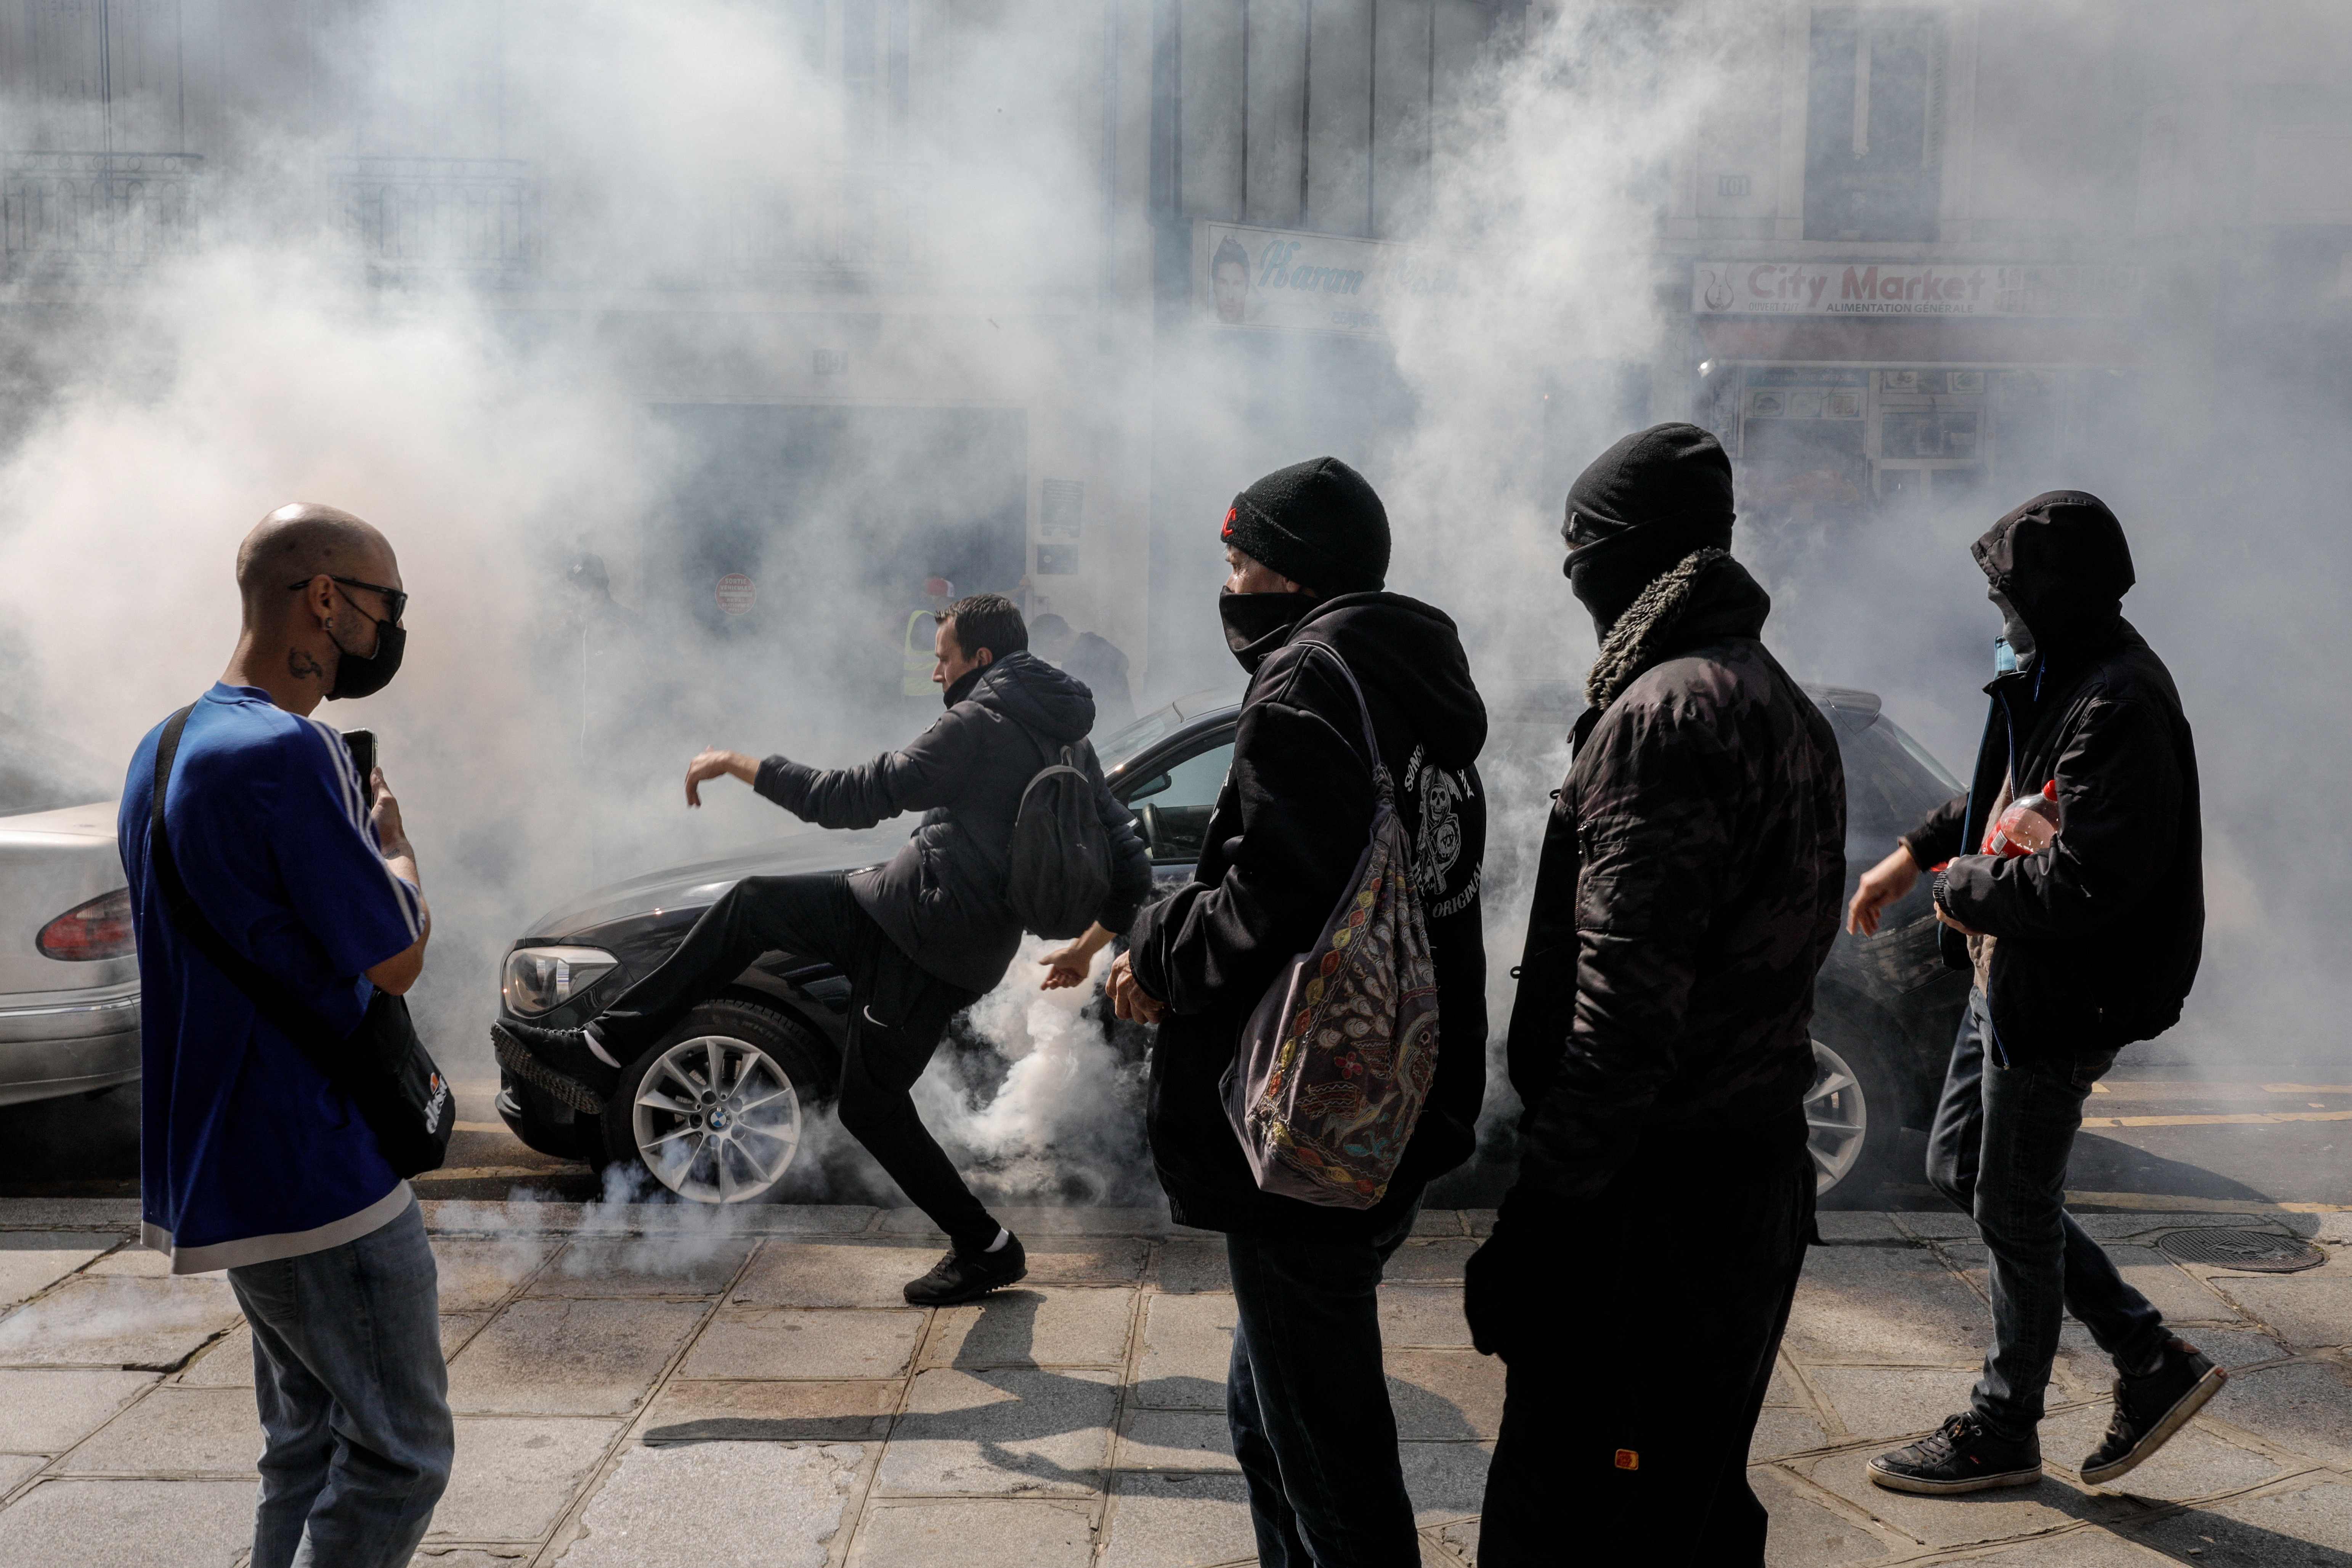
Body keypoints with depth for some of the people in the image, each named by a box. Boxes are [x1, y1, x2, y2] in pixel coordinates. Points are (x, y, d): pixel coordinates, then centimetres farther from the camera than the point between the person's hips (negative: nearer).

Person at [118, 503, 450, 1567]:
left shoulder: (165, 750, 11)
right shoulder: (288, 753, -21)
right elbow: (397, 957, -16)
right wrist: (392, 831, 0)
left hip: (225, 1169, 10)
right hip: (315, 1172, -10)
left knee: (311, 1437, 19)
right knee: (399, 1452, 0)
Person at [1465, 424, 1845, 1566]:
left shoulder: (1666, 714, -16)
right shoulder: (1782, 706, 17)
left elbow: (1625, 1005, -23)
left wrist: (1539, 1214, -20)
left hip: (1658, 1195, -10)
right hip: (1757, 1167, 10)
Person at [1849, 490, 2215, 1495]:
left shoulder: (2120, 709, -25)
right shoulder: (2058, 678, 8)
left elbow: (2084, 883, -31)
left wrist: (1962, 887, -16)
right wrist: (1913, 856, 21)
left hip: (2057, 1005, -10)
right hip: (2006, 982, 11)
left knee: (2015, 1214, 5)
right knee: (1958, 1170, 18)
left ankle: (2002, 1433, 25)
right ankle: (2151, 1362, 26)